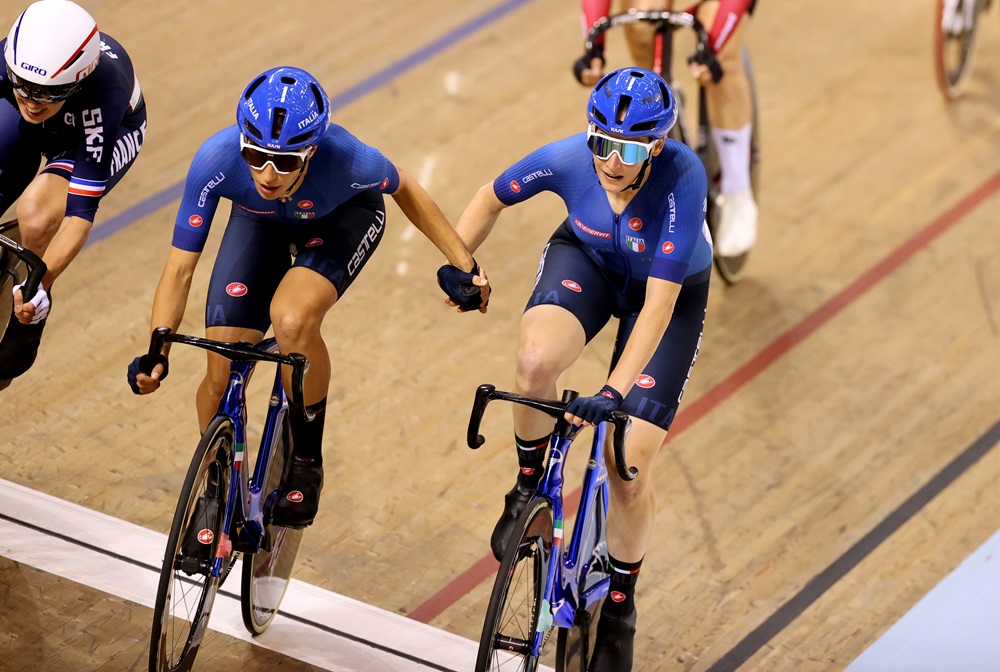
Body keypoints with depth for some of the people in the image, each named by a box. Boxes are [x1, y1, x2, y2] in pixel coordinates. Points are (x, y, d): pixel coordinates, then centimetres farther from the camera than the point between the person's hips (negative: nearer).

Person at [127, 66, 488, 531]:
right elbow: (181, 266, -27)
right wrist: (156, 351, -38)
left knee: (291, 321, -32)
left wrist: (463, 263, -9)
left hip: (343, 218, -2)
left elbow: (404, 191, -15)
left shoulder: (346, 161, -40)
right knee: (221, 374, -5)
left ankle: (306, 460, -7)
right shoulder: (217, 160, -37)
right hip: (261, 222, 2)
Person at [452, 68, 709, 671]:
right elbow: (494, 197, -5)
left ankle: (619, 606, 19)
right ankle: (530, 483, -4)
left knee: (630, 473, -8)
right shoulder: (568, 159, -29)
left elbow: (659, 302, -38)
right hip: (587, 260, 2)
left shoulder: (682, 177, -37)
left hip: (670, 288, -2)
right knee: (536, 360, -35)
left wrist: (615, 391, -44)